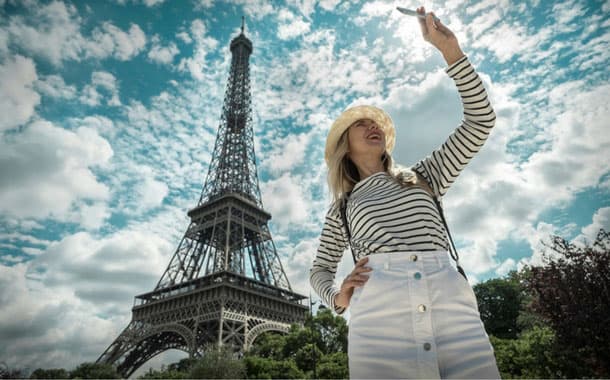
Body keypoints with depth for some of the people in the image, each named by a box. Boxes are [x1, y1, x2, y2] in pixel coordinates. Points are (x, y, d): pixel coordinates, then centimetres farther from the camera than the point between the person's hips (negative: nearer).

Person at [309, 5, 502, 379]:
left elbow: (481, 121, 15)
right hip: (379, 312, -1)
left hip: (455, 308, 2)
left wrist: (451, 51, 8)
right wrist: (337, 297, 0)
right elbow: (321, 269, 24)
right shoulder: (342, 208, 20)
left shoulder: (423, 176, 21)